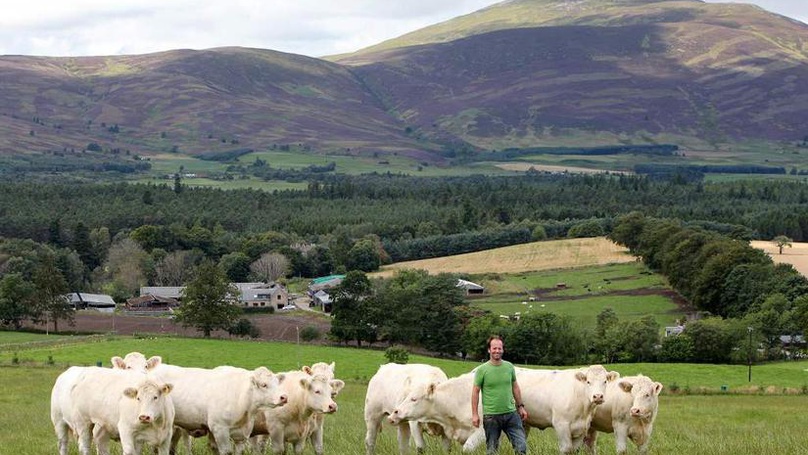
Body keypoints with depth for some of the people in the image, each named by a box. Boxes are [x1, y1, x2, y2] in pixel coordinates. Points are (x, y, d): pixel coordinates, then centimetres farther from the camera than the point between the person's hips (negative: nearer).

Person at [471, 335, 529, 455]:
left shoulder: (509, 367, 4)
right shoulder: (482, 370, -6)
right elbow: (475, 392, -2)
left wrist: (520, 406, 17)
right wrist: (475, 414, -6)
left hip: (511, 414, 3)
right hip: (491, 416, -3)